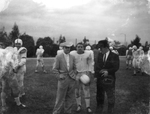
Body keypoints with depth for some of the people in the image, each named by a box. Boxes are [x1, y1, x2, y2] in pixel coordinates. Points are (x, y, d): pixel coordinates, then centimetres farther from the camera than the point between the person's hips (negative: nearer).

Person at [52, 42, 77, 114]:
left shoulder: (72, 57, 8)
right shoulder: (58, 57, -3)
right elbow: (55, 69, -3)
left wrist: (74, 75, 4)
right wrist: (59, 76, -11)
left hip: (71, 80, 4)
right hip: (63, 79, -4)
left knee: (70, 97, 10)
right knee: (60, 98, 1)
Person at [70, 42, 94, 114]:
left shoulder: (88, 54, 1)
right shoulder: (72, 54, 0)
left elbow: (90, 64, 6)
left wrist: (90, 72, 1)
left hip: (85, 73, -1)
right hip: (75, 74, 1)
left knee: (86, 89, -1)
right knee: (77, 90, 7)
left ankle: (88, 107, 6)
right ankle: (79, 105, 20)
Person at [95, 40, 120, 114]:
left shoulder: (114, 56, -7)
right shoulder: (100, 55, 8)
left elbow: (116, 67, -11)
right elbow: (97, 66, 10)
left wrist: (108, 71, -25)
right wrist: (97, 73, -6)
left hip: (109, 80, -4)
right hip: (100, 79, 5)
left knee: (110, 97, 8)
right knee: (99, 96, 16)